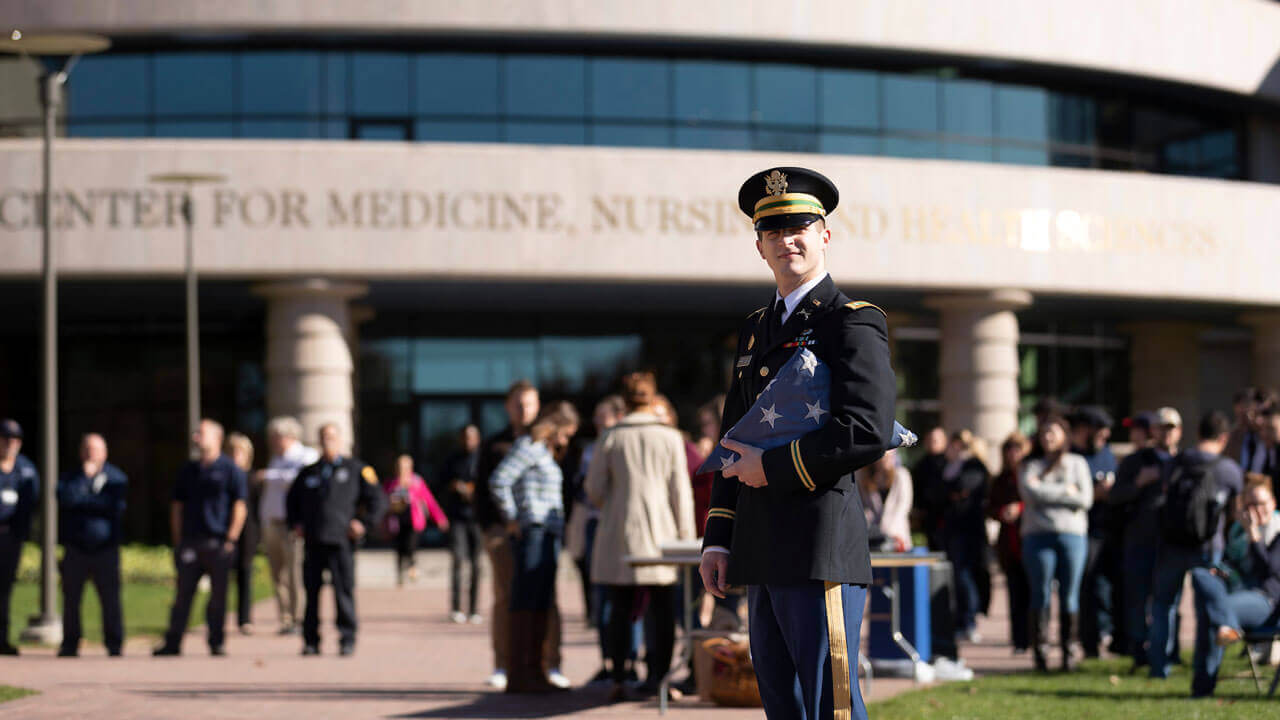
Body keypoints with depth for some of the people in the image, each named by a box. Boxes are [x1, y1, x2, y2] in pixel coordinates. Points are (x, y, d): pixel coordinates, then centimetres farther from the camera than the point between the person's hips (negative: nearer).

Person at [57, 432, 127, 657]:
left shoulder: (116, 477, 7)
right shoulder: (70, 477, 10)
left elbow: (116, 506, -8)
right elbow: (65, 498, -10)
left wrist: (84, 502, -6)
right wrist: (85, 477, -11)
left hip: (105, 548, -1)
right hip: (75, 548, 1)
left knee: (110, 598, -5)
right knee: (71, 597, 1)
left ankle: (114, 644, 2)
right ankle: (70, 644, 9)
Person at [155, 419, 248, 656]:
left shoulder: (230, 470, 2)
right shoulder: (188, 471, 15)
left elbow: (240, 507, -2)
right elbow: (177, 506, 17)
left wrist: (231, 540, -9)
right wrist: (178, 540, 8)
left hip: (218, 544, -3)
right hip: (190, 542, 3)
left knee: (218, 596, 1)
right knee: (183, 594, 1)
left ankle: (216, 643, 9)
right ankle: (172, 642, 2)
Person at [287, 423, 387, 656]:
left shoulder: (356, 469, 8)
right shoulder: (309, 473, 17)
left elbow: (377, 500, 8)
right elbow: (292, 499, 30)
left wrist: (363, 523, -3)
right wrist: (295, 523, 16)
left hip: (340, 541, -3)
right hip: (313, 542, 3)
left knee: (344, 591, -6)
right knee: (311, 591, 3)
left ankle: (347, 640, -1)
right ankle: (311, 641, 10)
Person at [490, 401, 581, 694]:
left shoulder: (545, 453, 22)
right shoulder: (528, 447, -8)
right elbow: (499, 480, -19)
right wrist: (512, 520, -14)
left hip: (549, 535, 10)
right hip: (532, 533, -10)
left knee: (542, 604, 10)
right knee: (526, 604, -10)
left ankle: (533, 672, 15)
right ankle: (518, 675, -11)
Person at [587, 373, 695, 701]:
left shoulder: (611, 438, -1)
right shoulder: (670, 438, -1)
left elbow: (594, 489, 3)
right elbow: (681, 491, 0)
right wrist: (686, 535, 7)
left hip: (620, 533, 0)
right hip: (660, 532, 0)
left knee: (621, 608, 3)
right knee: (662, 609, 6)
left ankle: (618, 680, 0)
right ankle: (658, 674, 4)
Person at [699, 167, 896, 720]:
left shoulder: (853, 323, -5)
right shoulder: (756, 330, 19)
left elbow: (869, 433, -17)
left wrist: (773, 467, -12)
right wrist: (717, 539, 14)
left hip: (821, 550, -8)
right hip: (764, 558, 8)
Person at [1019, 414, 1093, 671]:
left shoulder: (1077, 464, 14)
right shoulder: (1031, 466, 14)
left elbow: (1085, 499, 0)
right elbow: (1030, 492, -5)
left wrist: (1047, 492, -2)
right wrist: (1065, 491, -2)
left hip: (1071, 534, 0)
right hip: (1038, 533, 0)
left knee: (1069, 595, -1)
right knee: (1041, 594, -3)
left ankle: (1070, 650, 3)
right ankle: (1040, 651, 0)